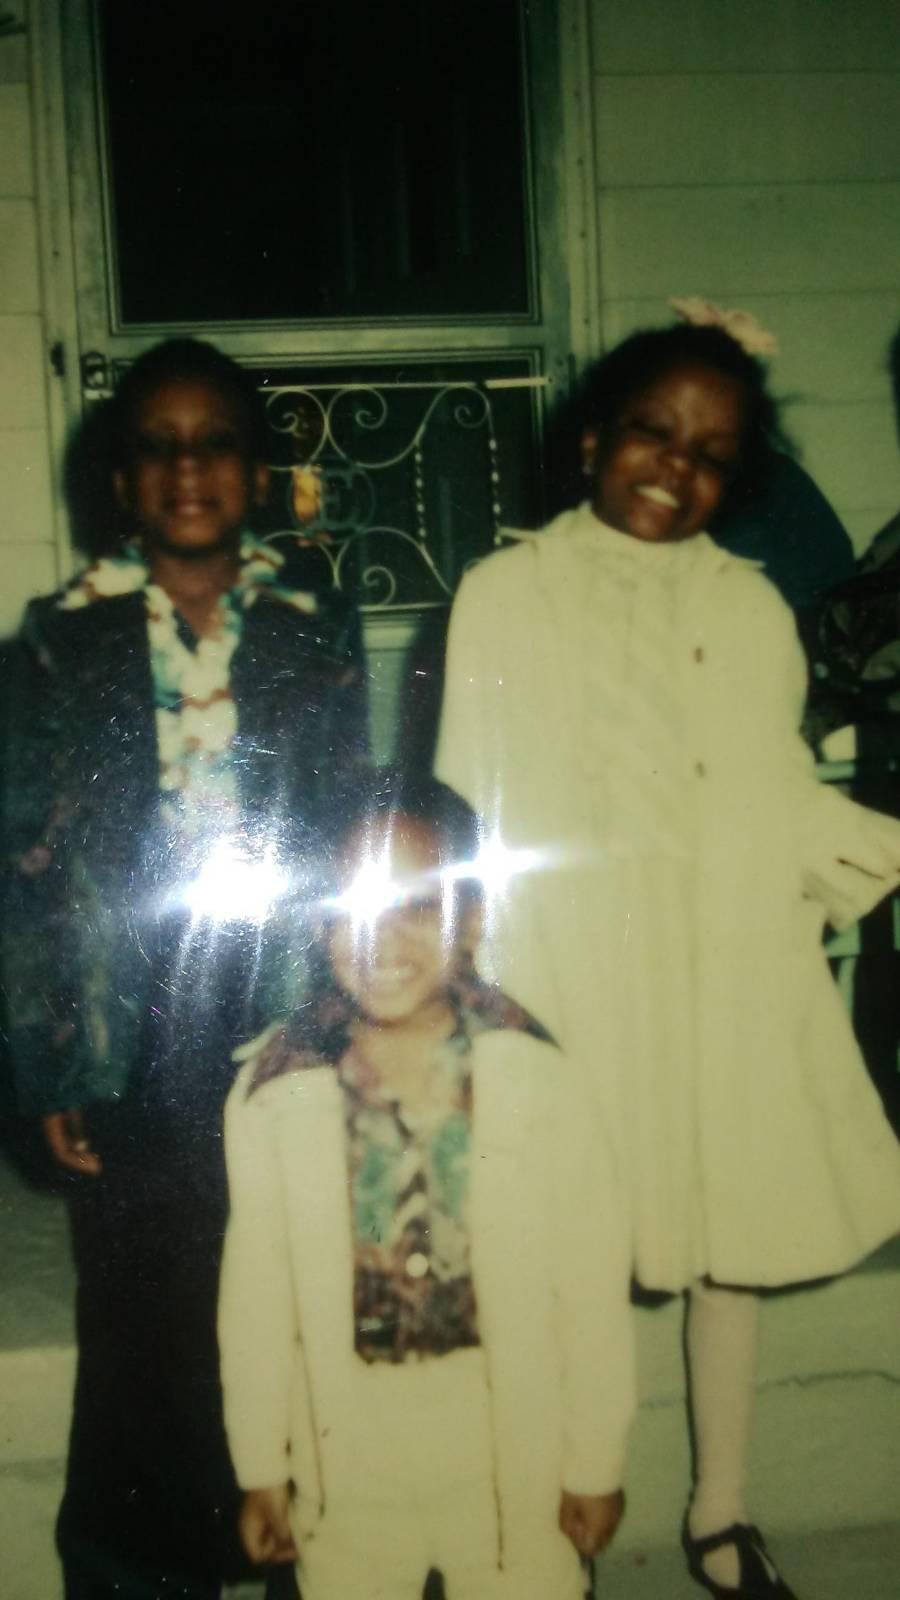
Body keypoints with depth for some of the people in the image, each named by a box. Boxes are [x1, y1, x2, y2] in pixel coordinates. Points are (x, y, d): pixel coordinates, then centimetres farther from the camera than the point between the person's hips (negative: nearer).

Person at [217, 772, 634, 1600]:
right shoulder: (275, 1090, -12)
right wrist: (262, 1468, 4)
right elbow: (256, 1295, -3)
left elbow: (591, 1284, -10)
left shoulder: (536, 1076, -16)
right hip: (346, 1461, 1)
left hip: (512, 1457, -1)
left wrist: (596, 1465, -3)